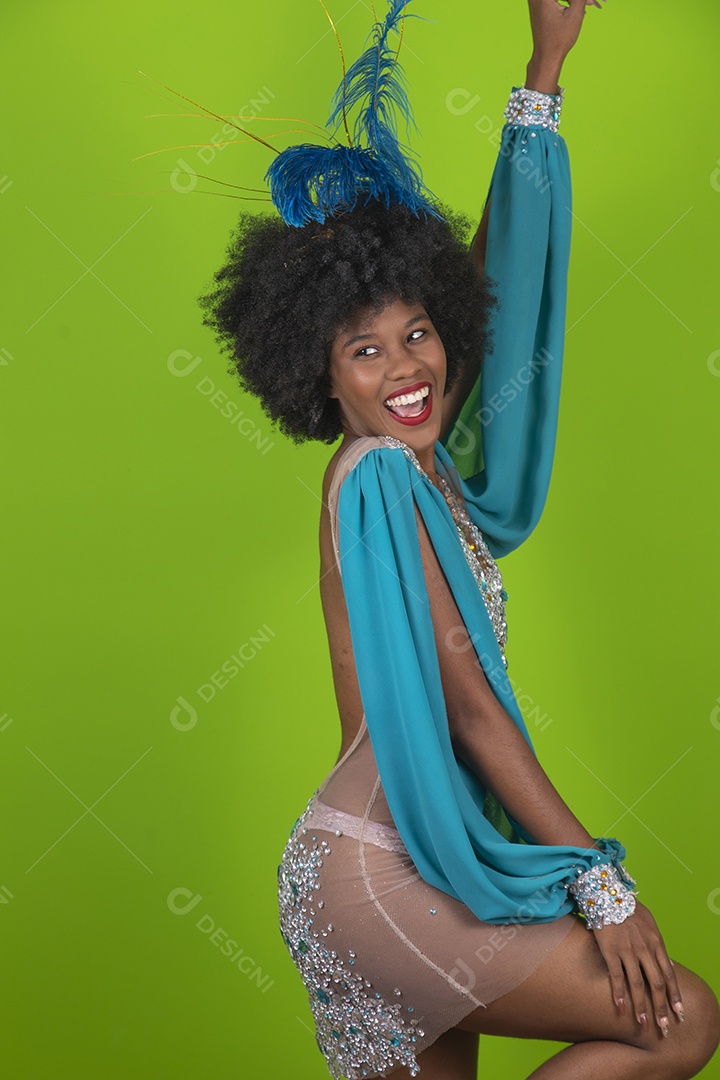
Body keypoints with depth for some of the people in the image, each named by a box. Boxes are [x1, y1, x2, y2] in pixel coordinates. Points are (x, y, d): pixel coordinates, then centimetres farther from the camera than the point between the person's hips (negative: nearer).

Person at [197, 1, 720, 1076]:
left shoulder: (413, 462, 9)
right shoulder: (378, 480, -15)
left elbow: (494, 267, 15)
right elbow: (470, 705, -18)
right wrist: (601, 879, -16)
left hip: (397, 859, 9)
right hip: (381, 873, -9)